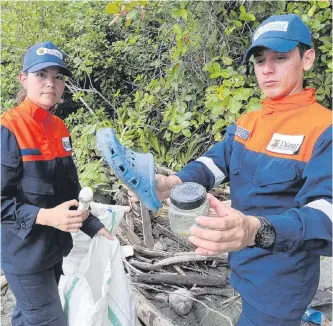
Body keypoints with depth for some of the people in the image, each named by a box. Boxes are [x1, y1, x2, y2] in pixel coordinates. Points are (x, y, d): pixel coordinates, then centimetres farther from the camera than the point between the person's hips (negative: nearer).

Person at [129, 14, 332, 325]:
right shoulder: (245, 123, 5)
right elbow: (215, 161, -9)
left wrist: (257, 231, -50)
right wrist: (172, 183, -31)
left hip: (280, 279, -6)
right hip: (244, 266, 6)